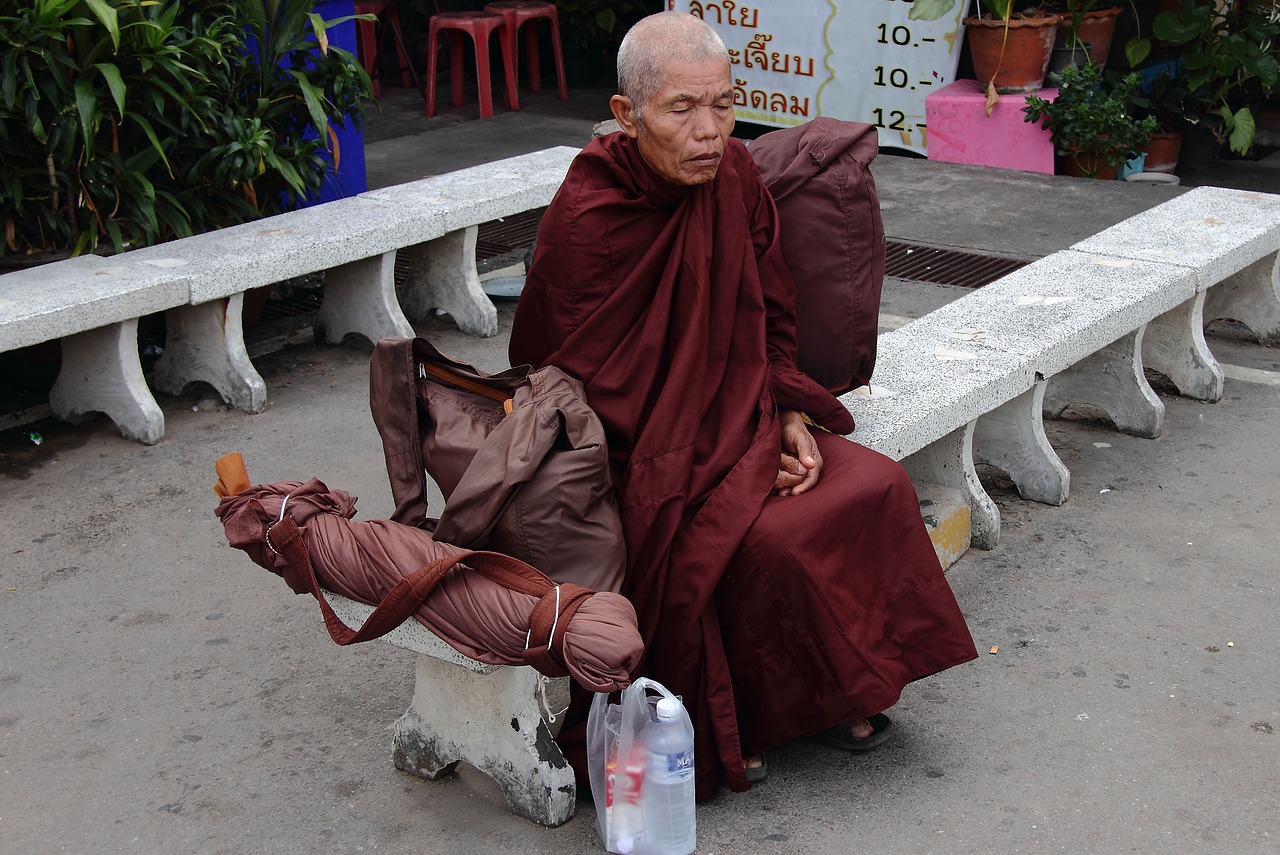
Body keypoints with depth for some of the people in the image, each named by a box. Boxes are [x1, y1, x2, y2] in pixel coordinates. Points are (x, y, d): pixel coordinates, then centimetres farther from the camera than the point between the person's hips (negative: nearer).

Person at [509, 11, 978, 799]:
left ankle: (838, 689, 8)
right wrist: (690, 466, -18)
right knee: (766, 541, -26)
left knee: (879, 485, -8)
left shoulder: (734, 174, -3)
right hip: (644, 455, -7)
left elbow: (772, 313, 9)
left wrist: (791, 417, -5)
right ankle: (732, 725, -2)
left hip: (735, 418, 7)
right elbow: (591, 389, -17)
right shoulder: (585, 222, -22)